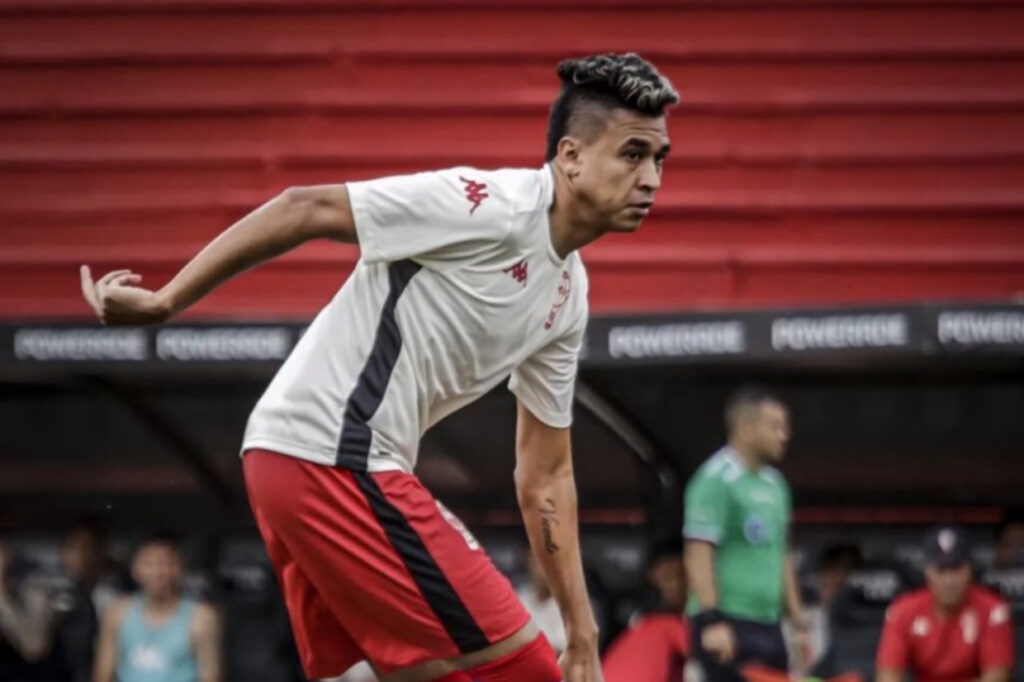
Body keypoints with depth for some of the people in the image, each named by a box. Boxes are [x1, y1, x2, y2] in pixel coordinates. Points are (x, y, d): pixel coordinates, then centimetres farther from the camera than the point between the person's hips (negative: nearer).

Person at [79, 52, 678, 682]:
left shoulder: (569, 297, 14)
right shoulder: (492, 205, -13)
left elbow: (544, 476, 19)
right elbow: (302, 210, -12)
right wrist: (164, 301, -13)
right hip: (334, 464, -10)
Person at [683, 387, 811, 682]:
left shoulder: (774, 484, 16)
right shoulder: (716, 480, -10)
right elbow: (698, 556, -16)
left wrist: (799, 624, 22)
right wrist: (712, 621, -22)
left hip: (768, 625, 9)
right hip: (728, 627, -9)